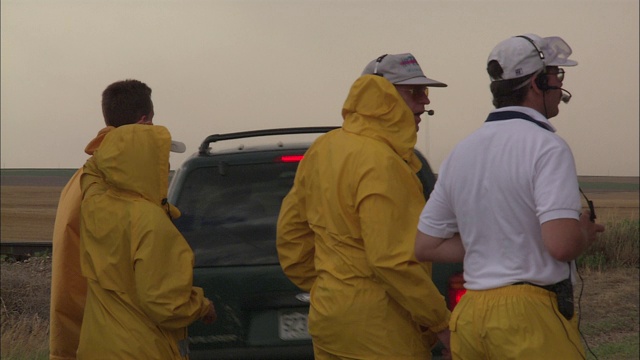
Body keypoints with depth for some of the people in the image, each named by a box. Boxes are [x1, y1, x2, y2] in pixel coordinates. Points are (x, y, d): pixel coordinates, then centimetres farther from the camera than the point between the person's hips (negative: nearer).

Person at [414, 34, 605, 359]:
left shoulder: (462, 152, 11)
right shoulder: (546, 146, -11)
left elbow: (426, 246, 12)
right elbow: (562, 244, -22)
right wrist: (586, 231, -1)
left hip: (469, 315, 7)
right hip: (531, 313, -7)